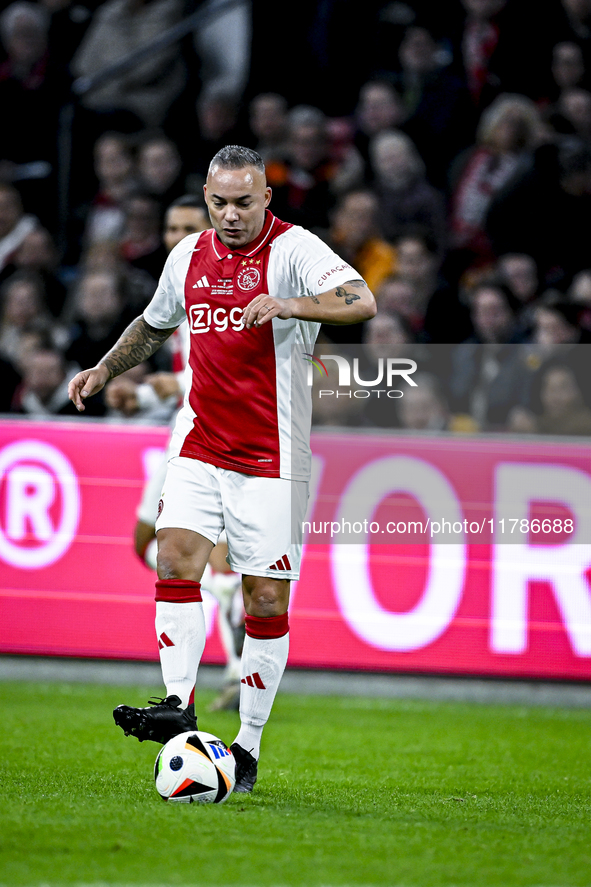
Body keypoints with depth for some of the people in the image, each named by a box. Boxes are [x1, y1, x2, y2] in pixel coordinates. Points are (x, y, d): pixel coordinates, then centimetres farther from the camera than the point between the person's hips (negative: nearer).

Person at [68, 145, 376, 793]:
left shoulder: (293, 249, -9)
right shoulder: (188, 255, 9)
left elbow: (362, 303, -25)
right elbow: (155, 323, 30)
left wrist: (286, 304, -37)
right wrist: (105, 369, 20)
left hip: (271, 459, -4)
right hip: (199, 445, 4)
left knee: (267, 605, -2)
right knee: (176, 558, -16)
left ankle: (249, 747, 5)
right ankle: (177, 706, -18)